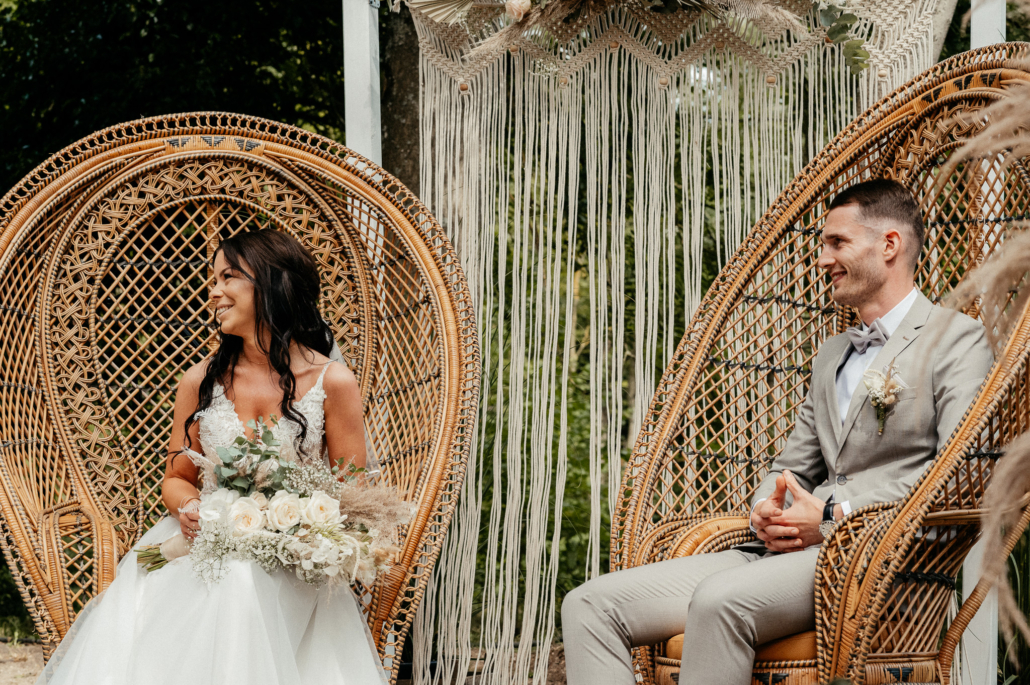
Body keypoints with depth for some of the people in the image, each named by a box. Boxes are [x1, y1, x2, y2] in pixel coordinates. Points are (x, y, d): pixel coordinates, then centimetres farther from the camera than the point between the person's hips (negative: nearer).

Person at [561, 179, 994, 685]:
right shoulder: (832, 355, 29)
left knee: (719, 600, -38)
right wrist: (767, 510, 2)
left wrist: (834, 515, -14)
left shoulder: (957, 340, 2)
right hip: (788, 550, 8)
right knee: (591, 605, -9)